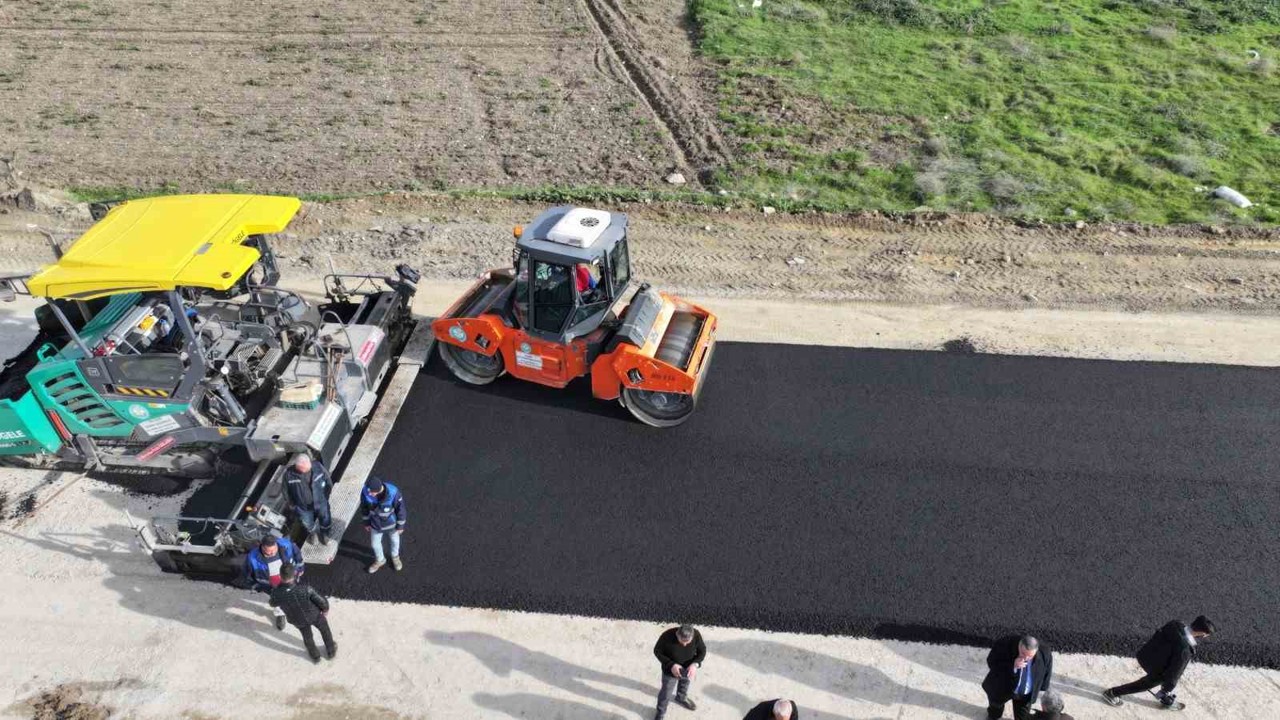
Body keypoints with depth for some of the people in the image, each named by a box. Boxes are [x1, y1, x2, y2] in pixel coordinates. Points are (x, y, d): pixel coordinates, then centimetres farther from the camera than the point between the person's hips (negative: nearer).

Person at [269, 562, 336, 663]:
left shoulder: (277, 593, -32)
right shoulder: (305, 588, -39)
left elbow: (273, 604, -6)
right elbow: (322, 601, -26)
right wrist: (325, 609, -2)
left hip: (298, 621, 2)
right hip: (314, 615, -2)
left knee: (307, 636, 31)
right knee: (325, 630, 30)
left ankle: (315, 657, 54)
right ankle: (331, 651, 51)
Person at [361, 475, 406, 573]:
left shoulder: (393, 493, -39)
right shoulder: (365, 492, -31)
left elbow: (400, 509, -20)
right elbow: (364, 507, -8)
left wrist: (400, 525, -8)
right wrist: (366, 522, 5)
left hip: (391, 523, -2)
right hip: (375, 524, 2)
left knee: (394, 541, 27)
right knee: (375, 544, 24)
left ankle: (395, 557, 59)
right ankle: (380, 560, 56)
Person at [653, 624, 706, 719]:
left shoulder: (696, 635, -31)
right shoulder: (667, 637, -38)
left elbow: (702, 651, -12)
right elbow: (657, 651, -21)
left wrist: (695, 664, -30)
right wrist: (671, 665, -31)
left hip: (688, 669, 3)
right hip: (670, 671, -3)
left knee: (685, 684, 33)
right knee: (666, 692, 18)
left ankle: (682, 698, 66)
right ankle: (661, 712, 47)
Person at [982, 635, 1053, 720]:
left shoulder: (1045, 655, -28)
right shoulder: (1004, 645, -36)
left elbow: (1046, 673, -8)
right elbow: (991, 663, -29)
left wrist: (1041, 689, 6)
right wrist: (1012, 666, -43)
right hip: (1002, 687, 0)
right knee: (996, 707, 29)